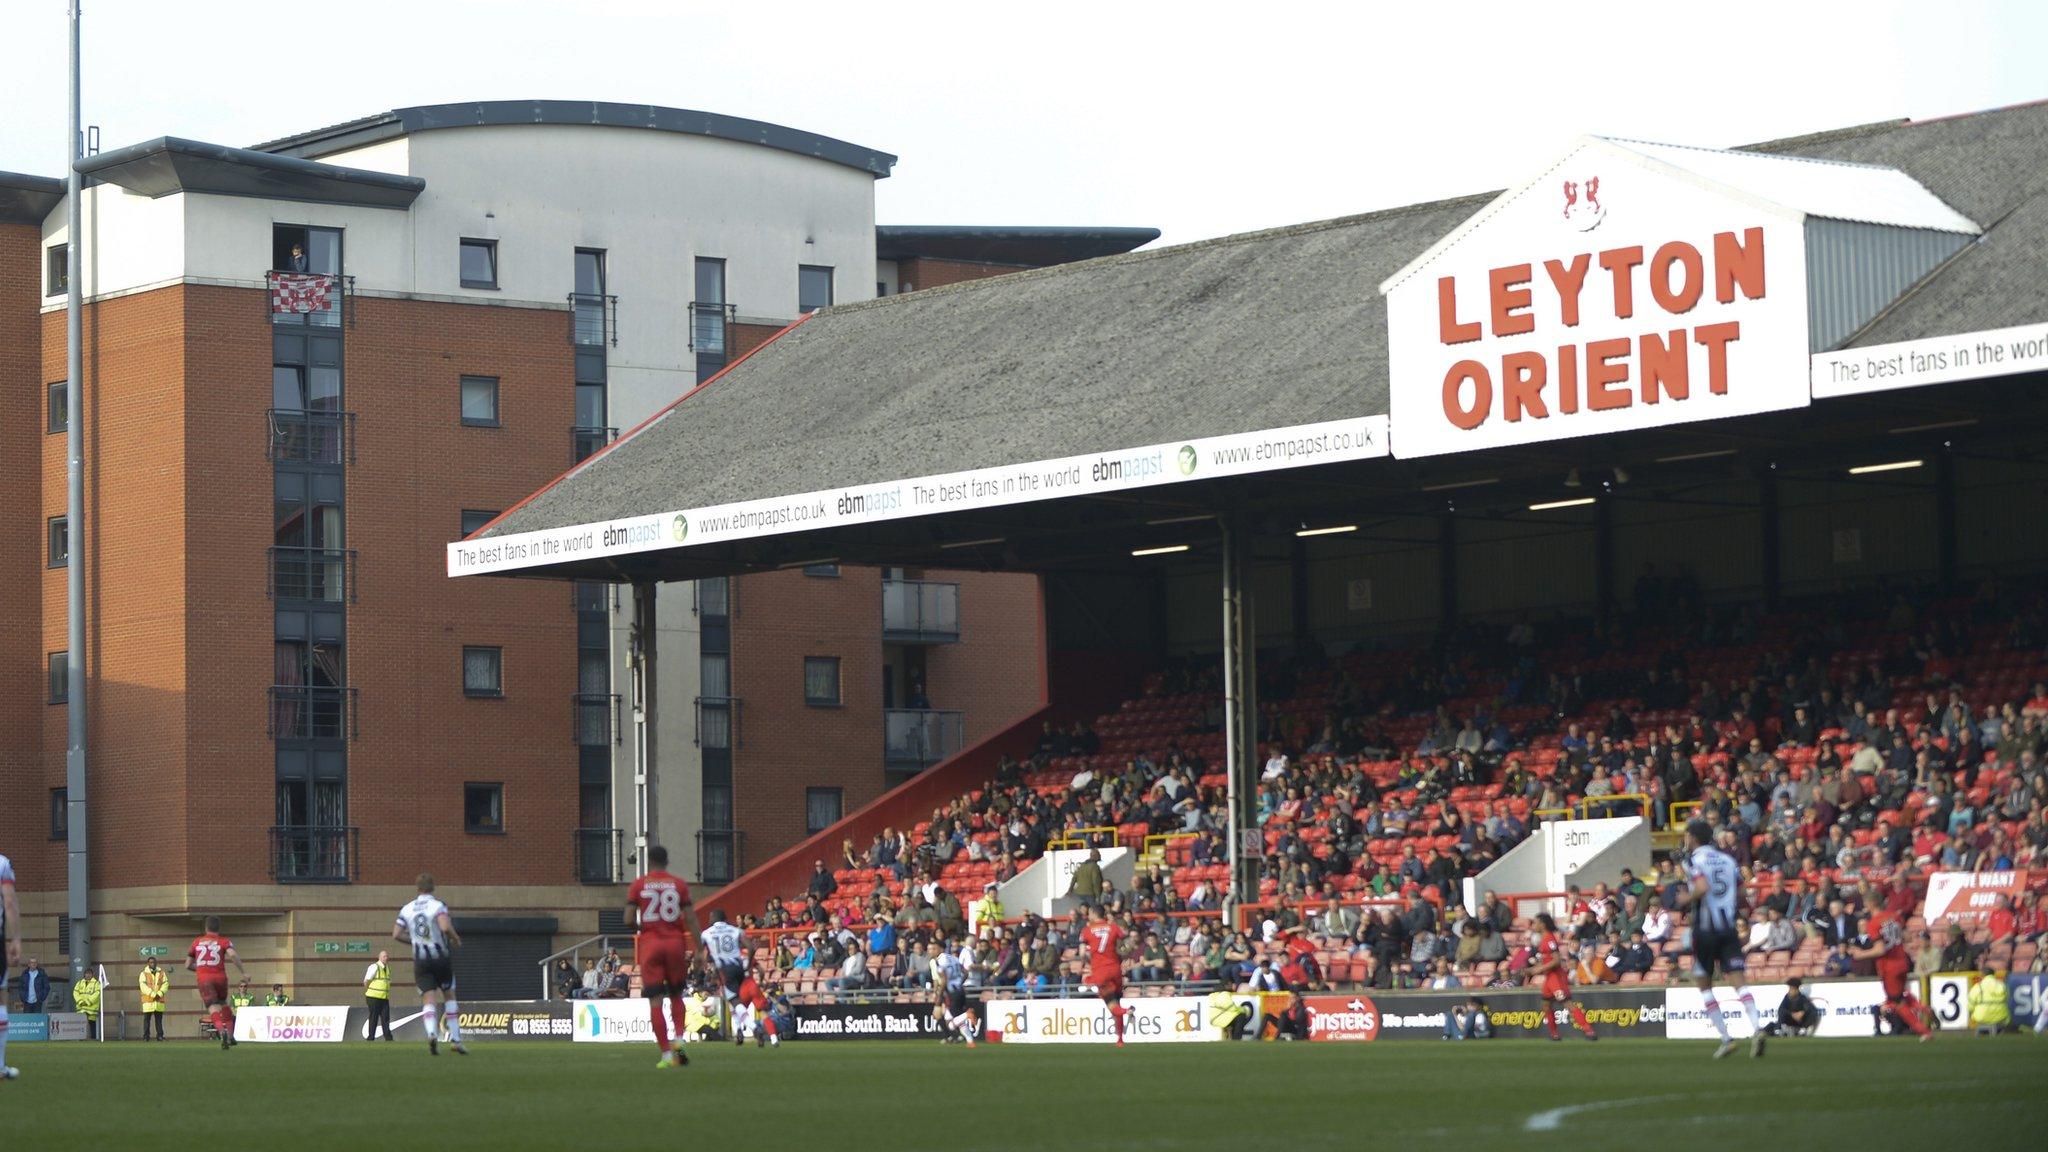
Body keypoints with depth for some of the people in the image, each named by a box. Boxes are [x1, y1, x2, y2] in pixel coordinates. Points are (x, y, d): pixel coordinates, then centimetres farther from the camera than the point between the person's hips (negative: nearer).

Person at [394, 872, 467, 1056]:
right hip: (441, 956, -2)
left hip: (420, 959, 2)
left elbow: (396, 934, 2)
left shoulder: (407, 909, 4)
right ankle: (455, 1039, 11)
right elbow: (445, 927, -26)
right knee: (449, 996, 15)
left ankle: (432, 1034, -29)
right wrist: (456, 939, -6)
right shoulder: (438, 905, -9)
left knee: (428, 1000, -1)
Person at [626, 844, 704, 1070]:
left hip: (650, 942, -1)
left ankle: (666, 1054, -5)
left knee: (655, 1002, 0)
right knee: (676, 996, 19)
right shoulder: (680, 884, 2)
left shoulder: (638, 886, 0)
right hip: (675, 942, 1)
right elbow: (691, 919, -1)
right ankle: (678, 1041, 0)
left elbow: (628, 919, -4)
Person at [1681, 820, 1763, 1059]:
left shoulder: (1693, 860, -5)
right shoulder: (1728, 859, 13)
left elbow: (1702, 887, -21)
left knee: (1704, 984, 10)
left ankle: (1726, 1038, 4)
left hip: (1705, 929, -4)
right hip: (1729, 927, 4)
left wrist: (1686, 898, -4)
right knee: (1739, 982, -4)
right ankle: (1755, 1029, -26)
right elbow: (1741, 891, 12)